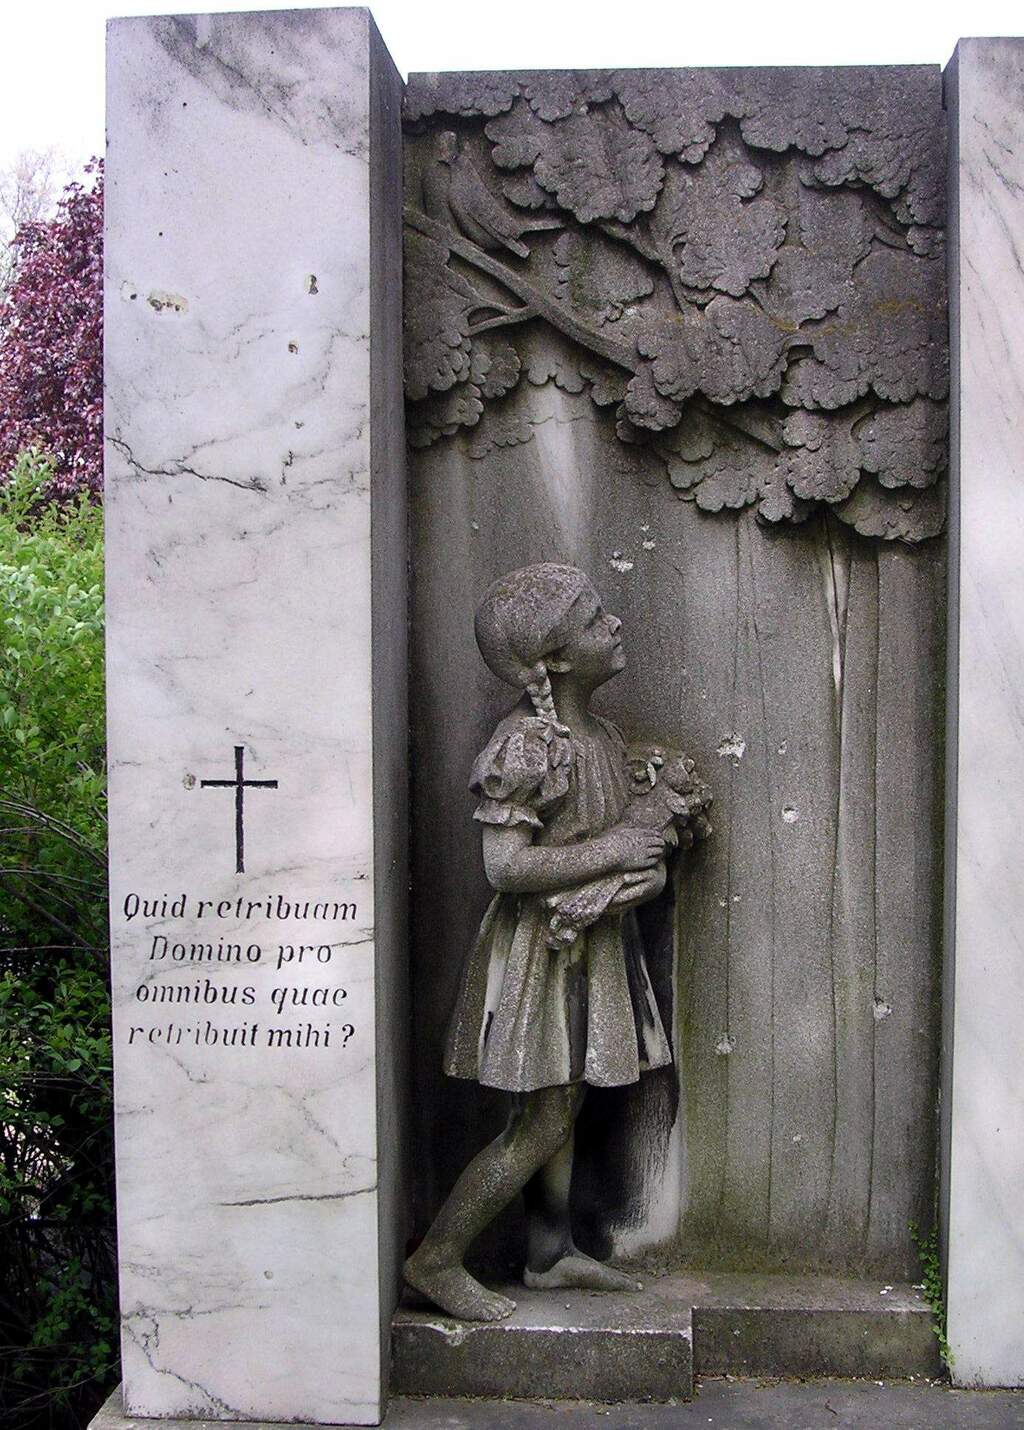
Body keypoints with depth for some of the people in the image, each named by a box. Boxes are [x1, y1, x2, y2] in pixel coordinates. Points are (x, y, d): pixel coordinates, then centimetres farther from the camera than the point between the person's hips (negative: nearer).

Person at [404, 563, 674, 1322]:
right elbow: (504, 865, -28)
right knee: (543, 1123, -2)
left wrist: (650, 868, -7)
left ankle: (550, 1252, 30)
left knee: (564, 1105, 17)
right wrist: (608, 852, -23)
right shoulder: (527, 744, -23)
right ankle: (436, 1260, 12)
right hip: (540, 946, -9)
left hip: (593, 942, 9)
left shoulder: (601, 735, 6)